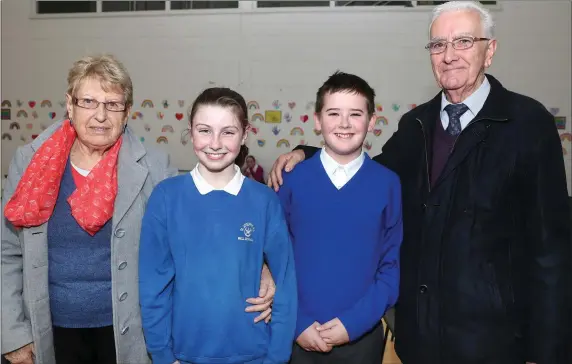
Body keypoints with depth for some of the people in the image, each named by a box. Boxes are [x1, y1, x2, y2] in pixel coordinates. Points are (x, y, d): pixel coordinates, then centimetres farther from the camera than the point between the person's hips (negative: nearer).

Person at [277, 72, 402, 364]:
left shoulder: (388, 184, -5)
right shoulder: (293, 180, -5)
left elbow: (393, 264, -3)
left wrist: (355, 322, -9)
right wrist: (297, 323, -7)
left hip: (362, 336, 0)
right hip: (300, 336, 0)